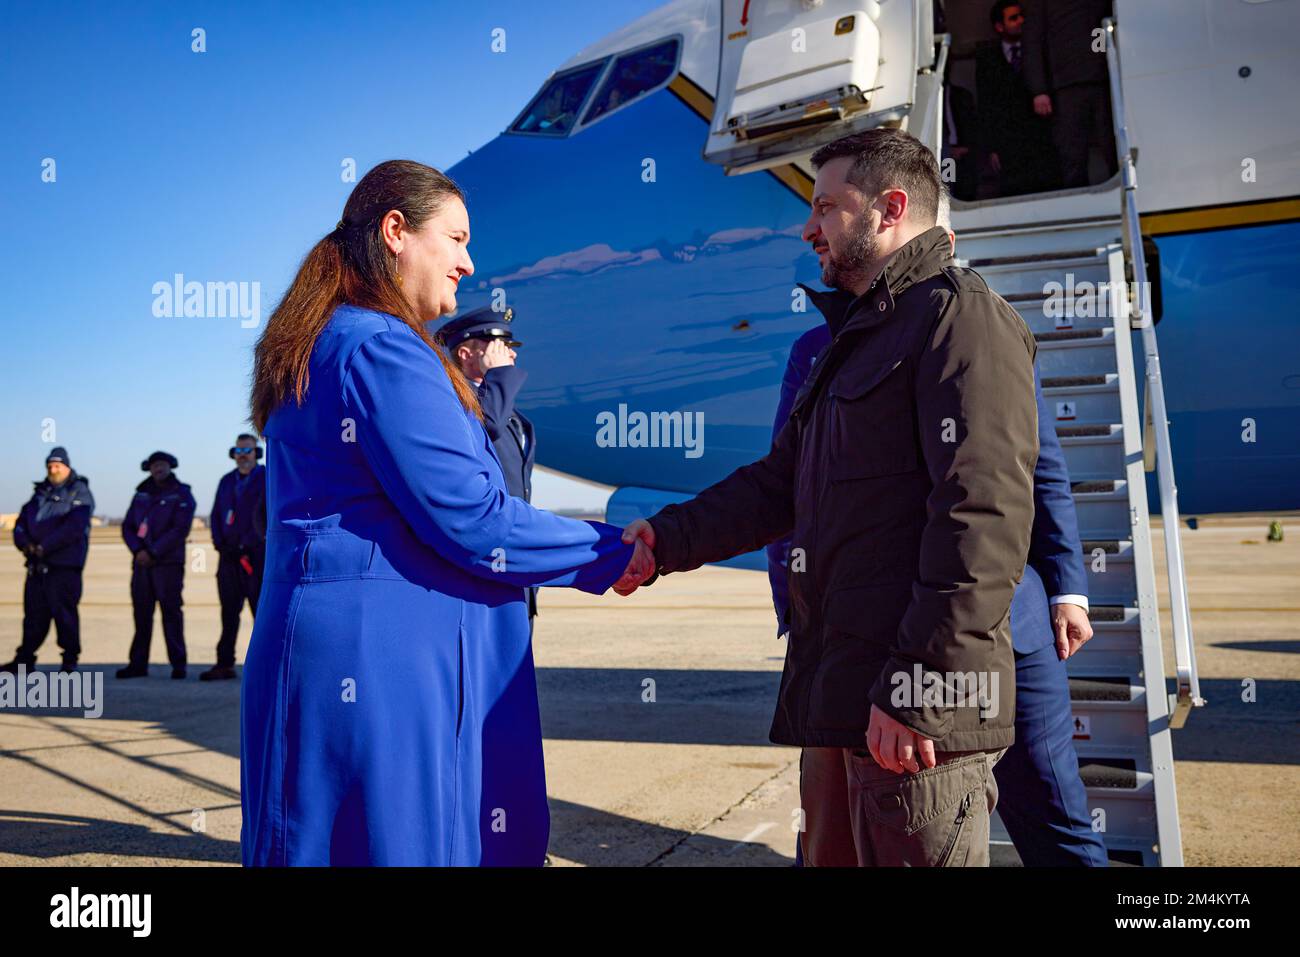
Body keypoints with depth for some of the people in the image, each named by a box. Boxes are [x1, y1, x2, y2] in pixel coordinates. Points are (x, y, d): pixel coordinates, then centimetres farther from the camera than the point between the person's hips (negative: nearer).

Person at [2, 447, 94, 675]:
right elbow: (22, 522, 14)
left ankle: (70, 660, 3)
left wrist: (44, 547, -17)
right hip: (37, 565, 6)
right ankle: (25, 658, 18)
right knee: (34, 613, 10)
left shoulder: (79, 493, -1)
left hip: (64, 564, -6)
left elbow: (74, 528, -14)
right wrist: (25, 544, -6)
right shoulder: (40, 493, 20)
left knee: (63, 612, -5)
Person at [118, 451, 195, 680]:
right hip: (141, 562, 5)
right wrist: (138, 550, -6)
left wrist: (153, 553, -13)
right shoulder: (142, 494, 17)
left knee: (171, 611, -6)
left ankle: (178, 663, -3)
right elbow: (127, 526, 12)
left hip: (168, 562, -5)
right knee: (141, 612, 5)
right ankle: (138, 664, 11)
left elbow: (180, 530, -9)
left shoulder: (181, 495, 1)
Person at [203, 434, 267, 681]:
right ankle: (225, 664, 8)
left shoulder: (267, 479, -1)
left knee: (262, 610, -4)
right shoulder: (227, 481, 17)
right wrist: (220, 545, 1)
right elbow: (216, 516, 17)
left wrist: (246, 547, -13)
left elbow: (267, 517, -9)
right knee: (229, 611, 5)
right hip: (229, 556, 5)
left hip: (257, 555, -5)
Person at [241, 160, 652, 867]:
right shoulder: (383, 348, -14)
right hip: (386, 655, -10)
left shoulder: (310, 351, 17)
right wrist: (612, 555, -5)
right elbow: (470, 518, -18)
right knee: (405, 837, 1)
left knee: (333, 839, 15)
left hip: (314, 643, 10)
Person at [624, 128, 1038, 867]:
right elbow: (778, 485, 21)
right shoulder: (859, 340, 24)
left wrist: (917, 690, -22)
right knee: (830, 853, 19)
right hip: (839, 695, 10)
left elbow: (983, 516, -19)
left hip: (915, 703, -9)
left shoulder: (962, 315, -8)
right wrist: (667, 540, 9)